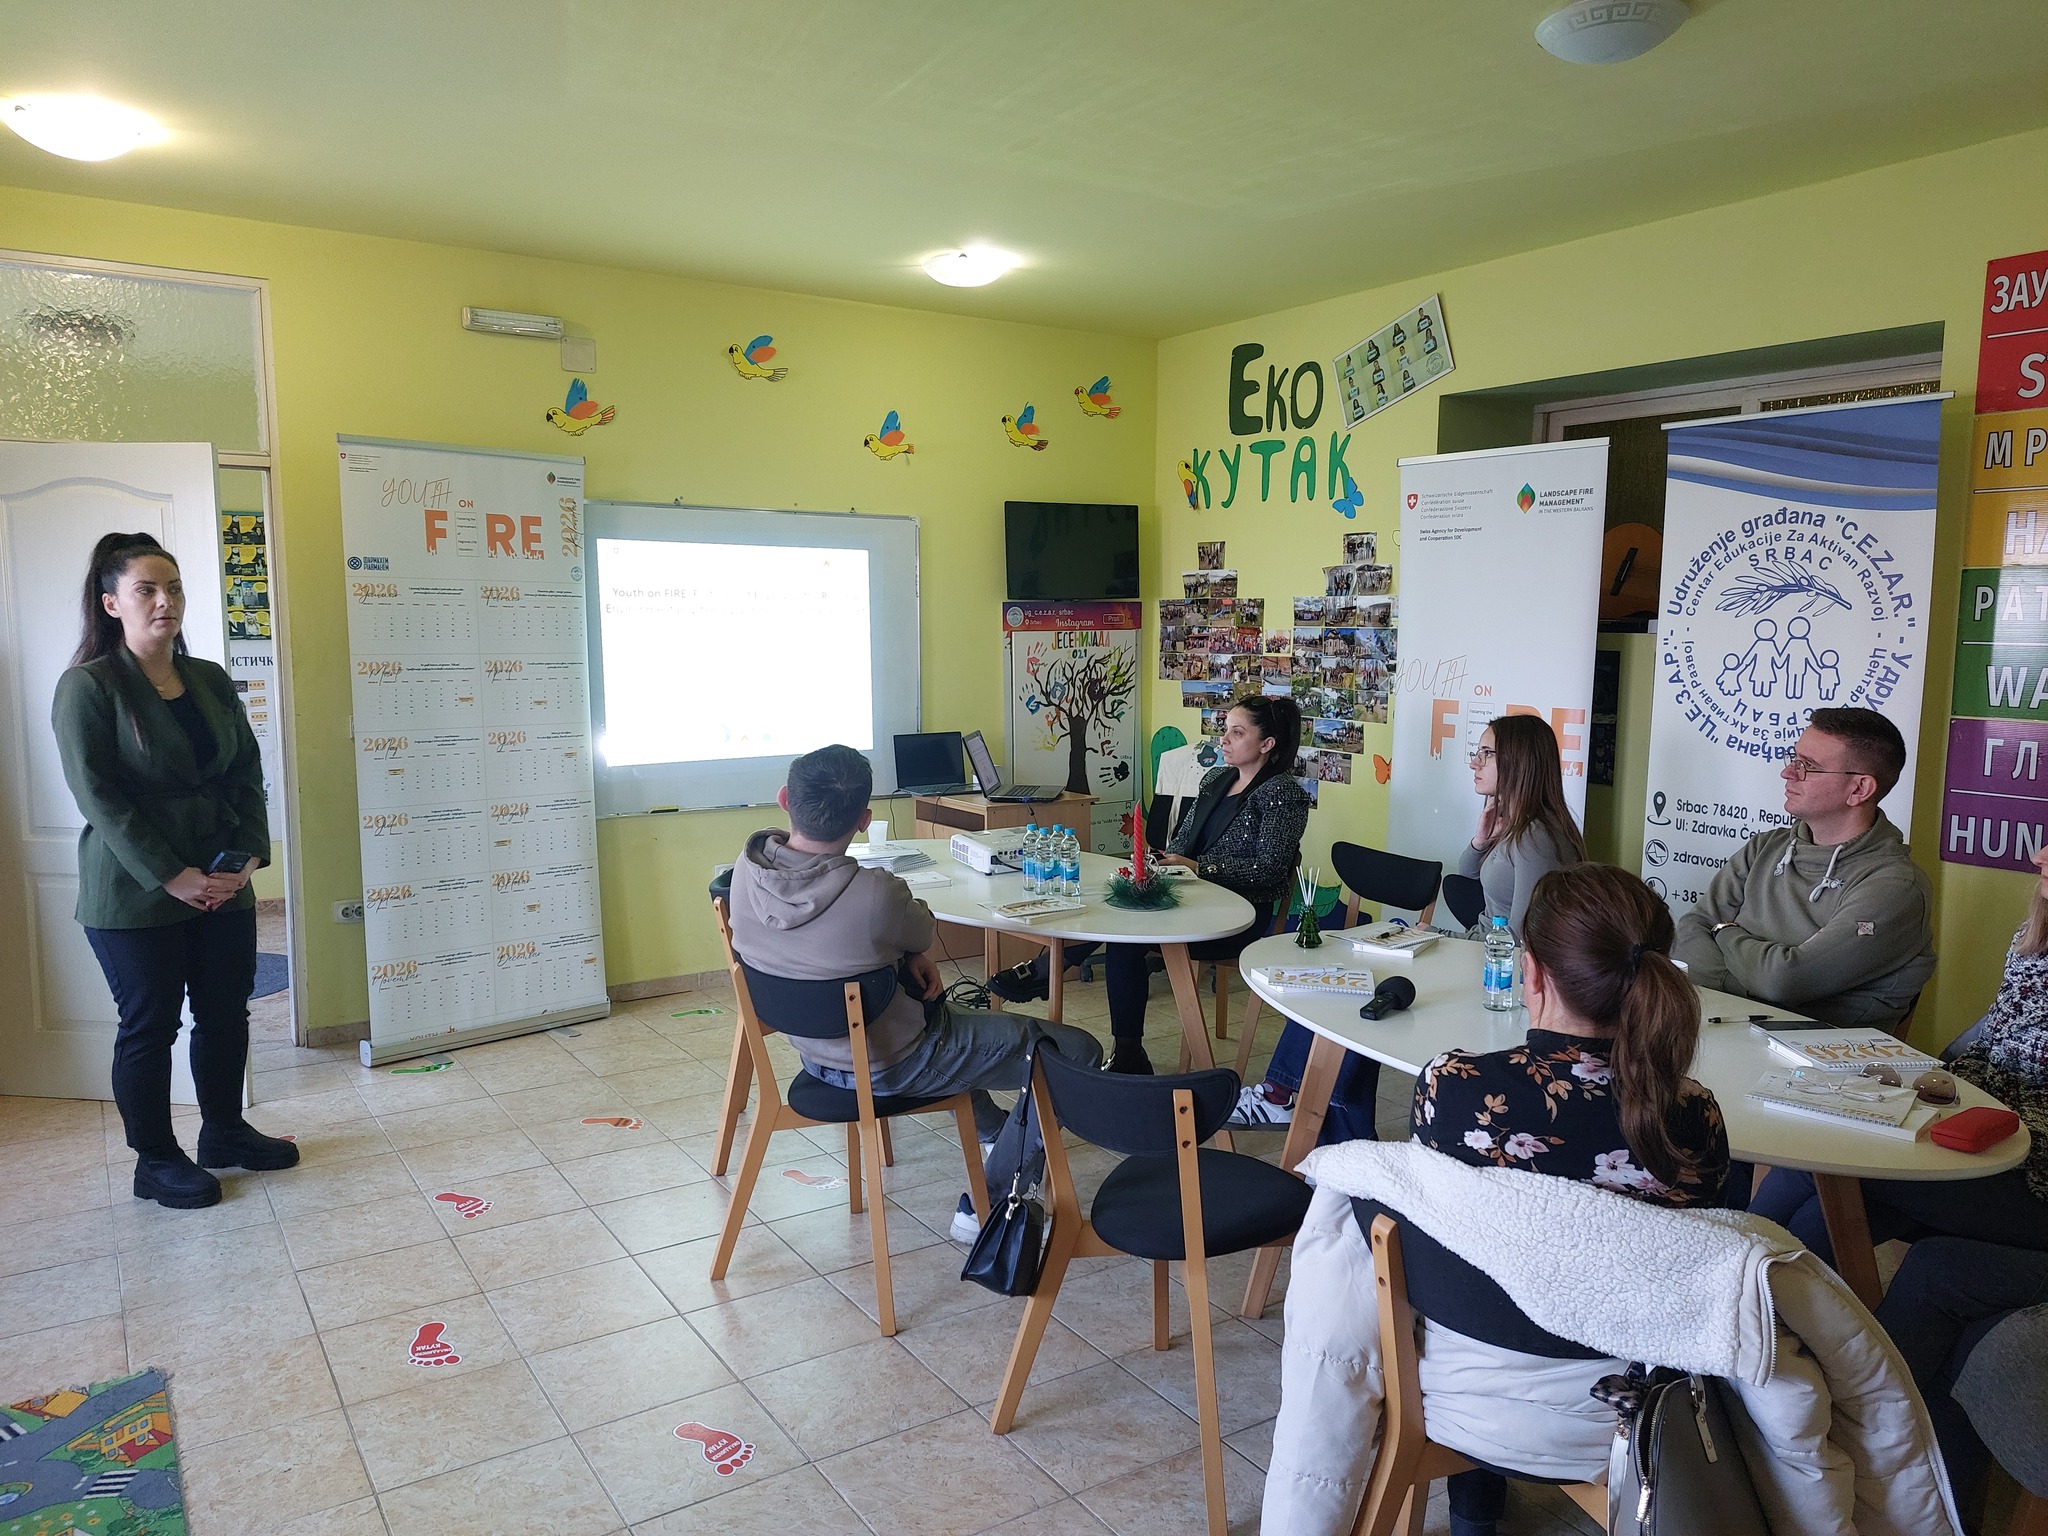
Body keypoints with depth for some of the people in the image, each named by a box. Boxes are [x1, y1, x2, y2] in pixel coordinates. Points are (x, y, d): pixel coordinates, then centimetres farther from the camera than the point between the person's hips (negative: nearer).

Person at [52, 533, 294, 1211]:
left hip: (223, 885, 5)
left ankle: (224, 1130, 32)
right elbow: (98, 797, -15)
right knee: (149, 1024, 6)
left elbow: (247, 771, 8)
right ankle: (156, 1161, 22)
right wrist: (172, 876, -19)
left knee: (227, 1012, 13)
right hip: (132, 894, -5)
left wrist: (250, 853, -6)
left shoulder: (210, 681, 8)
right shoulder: (88, 686, -9)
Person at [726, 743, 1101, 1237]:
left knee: (942, 1008, 38)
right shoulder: (875, 894, -35)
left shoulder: (747, 867, -16)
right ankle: (987, 1205, 9)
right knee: (1078, 1052, 0)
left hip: (813, 1049, 8)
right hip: (888, 1066, -8)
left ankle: (994, 1131, 54)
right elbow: (927, 931, -10)